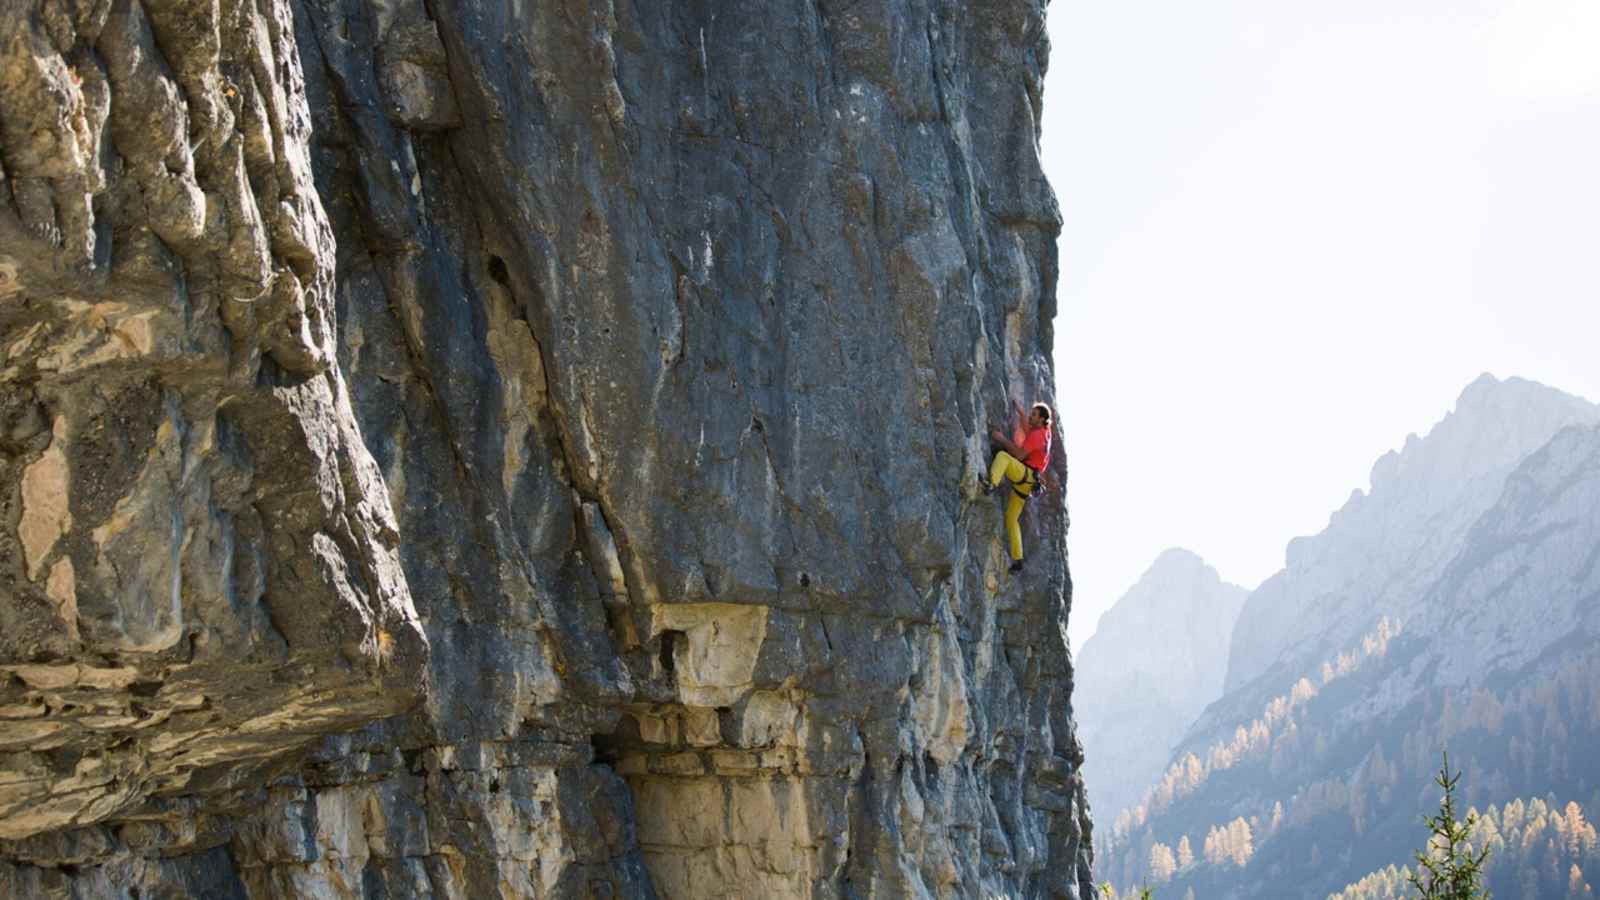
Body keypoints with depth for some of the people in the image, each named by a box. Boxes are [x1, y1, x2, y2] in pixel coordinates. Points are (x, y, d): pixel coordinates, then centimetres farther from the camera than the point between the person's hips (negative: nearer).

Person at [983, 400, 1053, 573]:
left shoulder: (1038, 435, -9)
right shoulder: (1045, 431, 19)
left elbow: (1020, 455, -18)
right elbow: (1026, 430, 42)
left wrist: (1003, 440, -16)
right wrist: (1020, 413, 30)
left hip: (1026, 474, -9)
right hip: (1024, 482, 9)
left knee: (1002, 455, -29)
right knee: (1011, 519, 10)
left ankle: (991, 483, -55)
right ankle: (1017, 560, 8)